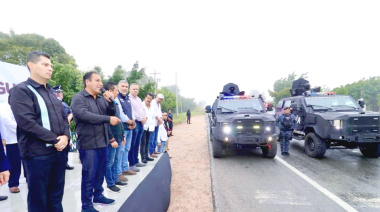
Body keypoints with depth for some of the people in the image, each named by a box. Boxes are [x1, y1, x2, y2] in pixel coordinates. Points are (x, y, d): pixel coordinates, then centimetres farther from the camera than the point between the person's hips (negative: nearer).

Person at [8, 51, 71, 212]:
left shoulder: (51, 92, 15)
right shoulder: (20, 91, -7)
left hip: (60, 151, 6)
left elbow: (63, 118, 13)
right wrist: (55, 140, -15)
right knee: (38, 199, 7)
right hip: (38, 154, -6)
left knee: (56, 196, 16)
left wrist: (66, 136, -6)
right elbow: (27, 123, -18)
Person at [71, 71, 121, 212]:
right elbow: (85, 115, -25)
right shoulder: (79, 98, -11)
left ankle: (98, 195, 37)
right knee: (89, 175, 3)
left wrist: (110, 101, -9)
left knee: (100, 172, 18)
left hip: (102, 142, 7)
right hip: (88, 144, -6)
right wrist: (108, 119, -22)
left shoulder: (101, 99, 8)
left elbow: (112, 113, 8)